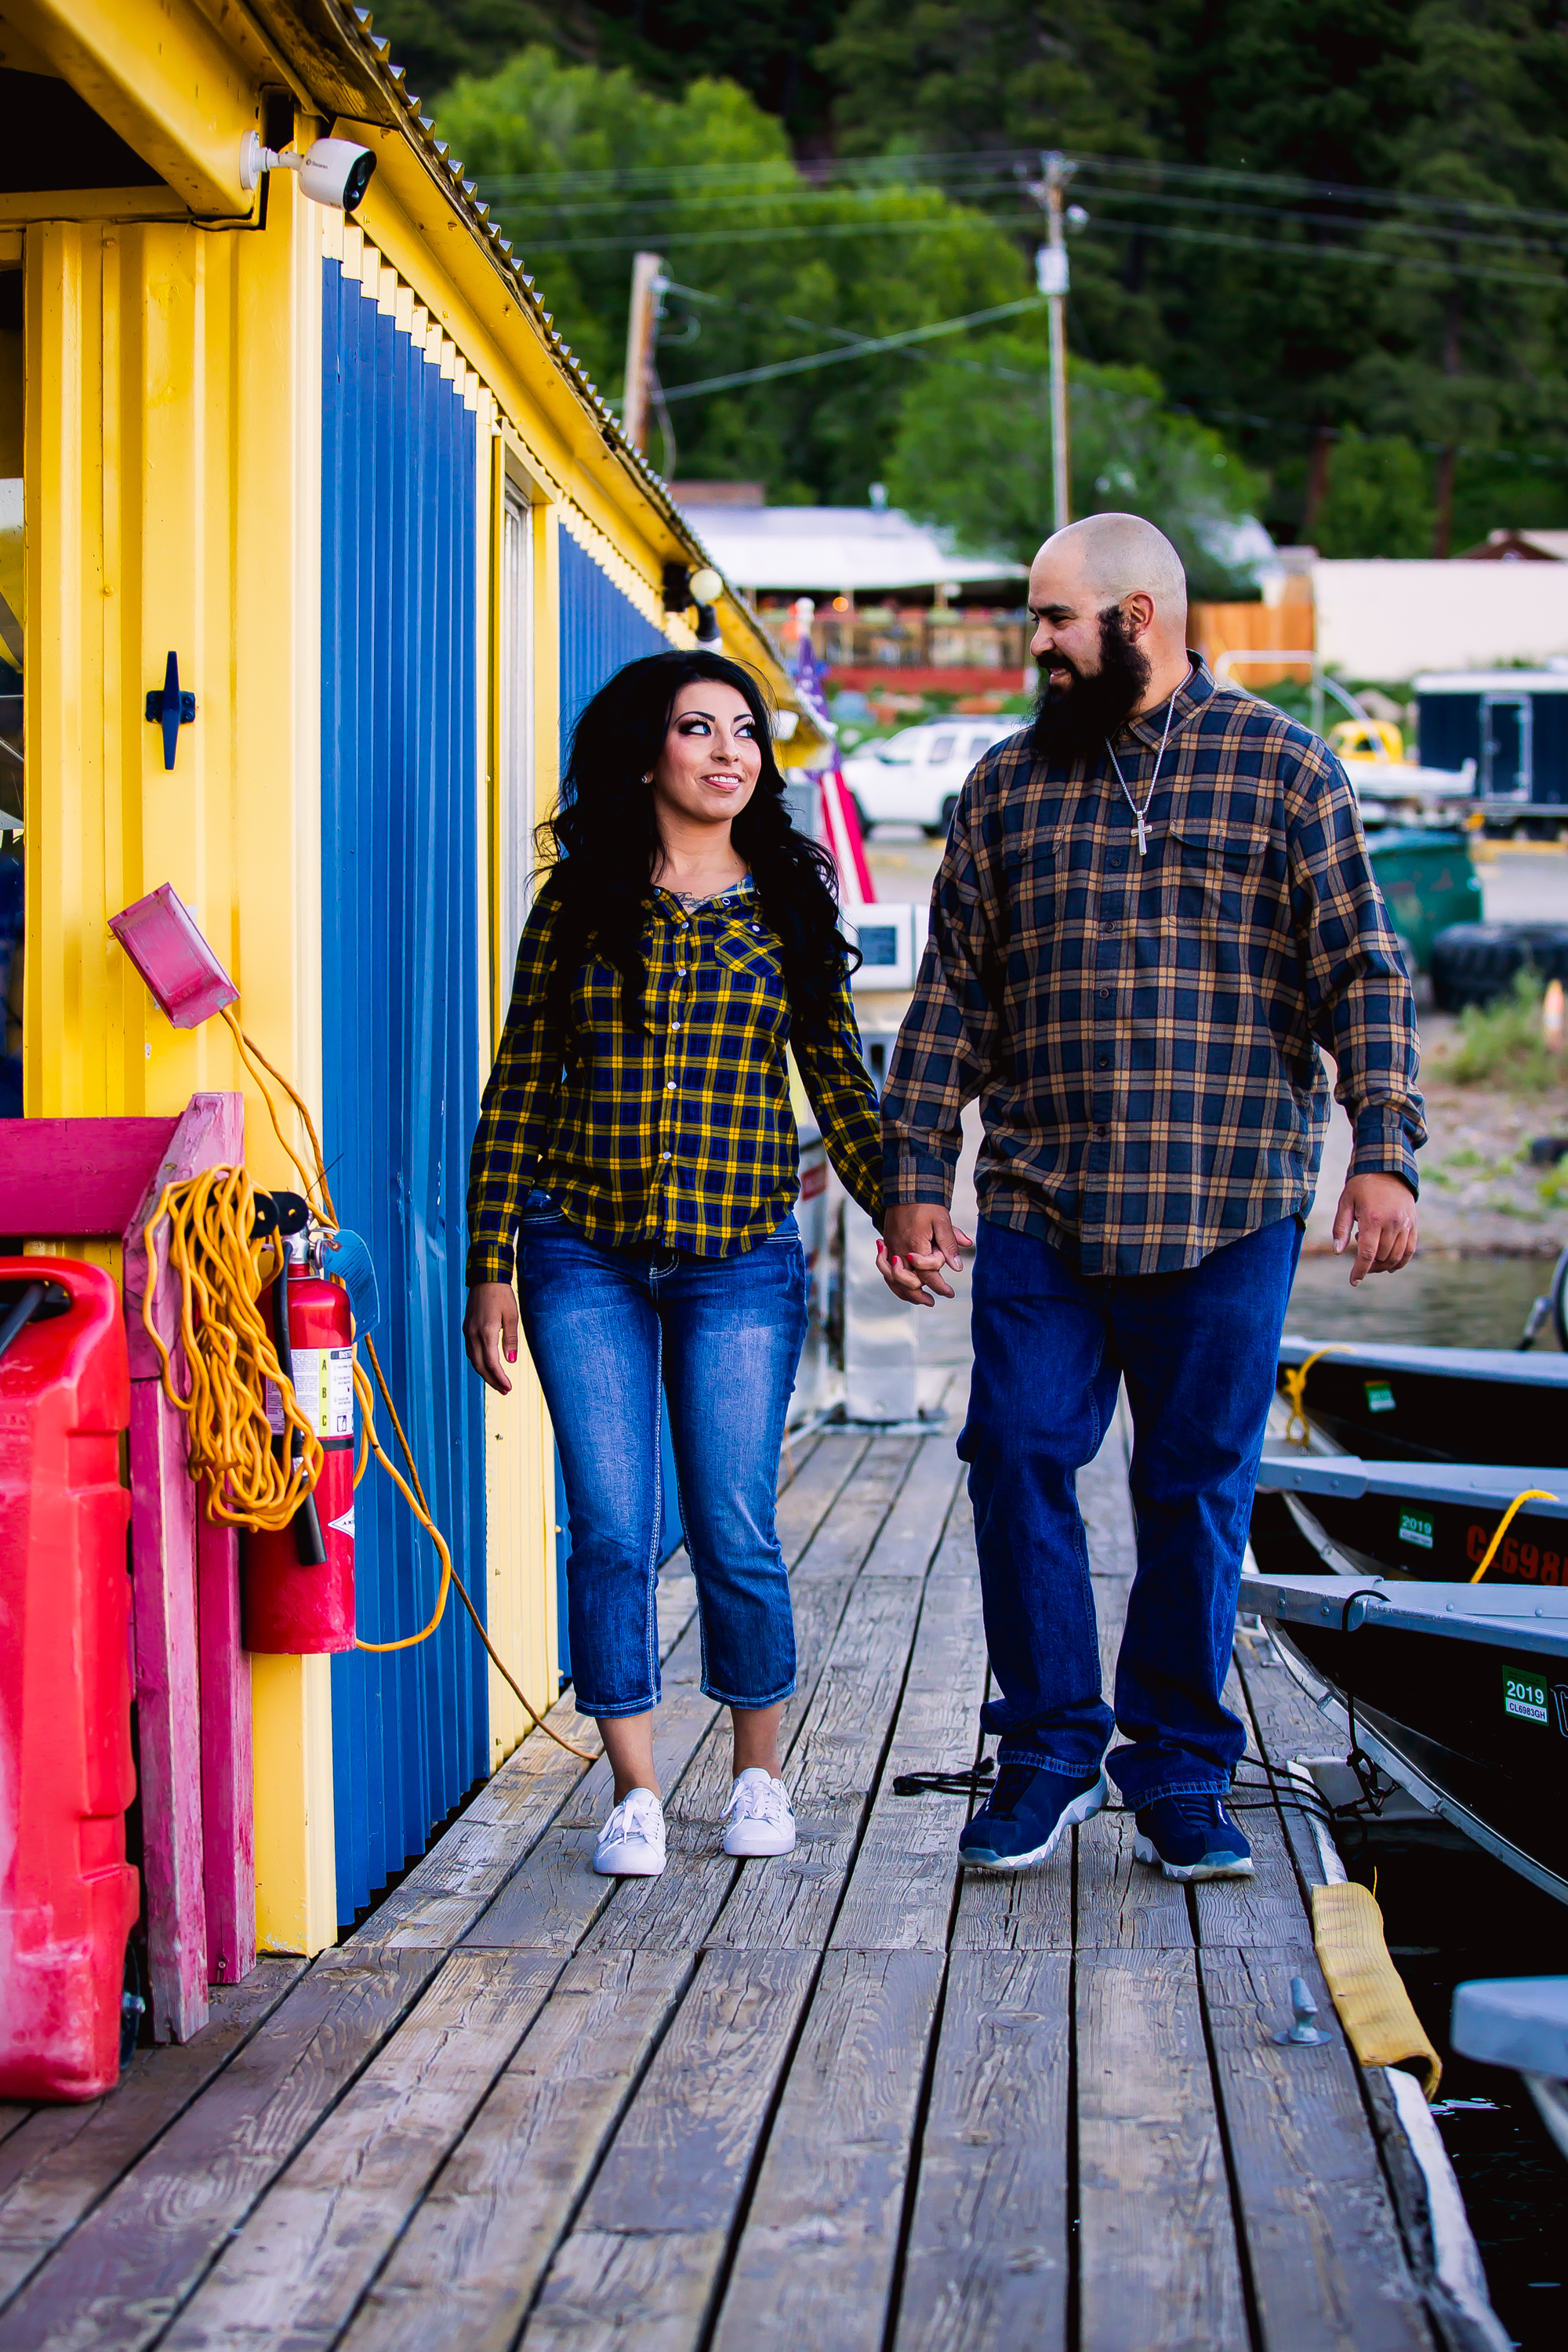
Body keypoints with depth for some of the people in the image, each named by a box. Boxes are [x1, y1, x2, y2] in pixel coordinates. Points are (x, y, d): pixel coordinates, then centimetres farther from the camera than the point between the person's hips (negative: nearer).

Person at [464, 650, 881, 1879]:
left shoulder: (787, 903, 6)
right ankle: (635, 1796, 12)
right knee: (613, 1534, -1)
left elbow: (839, 1081, 9)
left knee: (735, 1536, 2)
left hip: (740, 1259, 0)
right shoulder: (578, 900, 4)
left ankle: (760, 1776, 22)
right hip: (586, 1258, 0)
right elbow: (517, 1087, 5)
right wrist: (493, 1266, 0)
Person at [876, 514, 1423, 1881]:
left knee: (1199, 1487, 4)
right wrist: (914, 1176, 6)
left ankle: (1180, 1771, 17)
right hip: (1039, 1205, 2)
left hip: (1227, 1206, -2)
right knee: (1019, 1459, -4)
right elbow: (951, 997, 13)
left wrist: (1385, 1154, -9)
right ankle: (1050, 1751, 11)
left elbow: (1361, 975, 1)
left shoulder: (1283, 769, 4)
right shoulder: (1007, 786, 12)